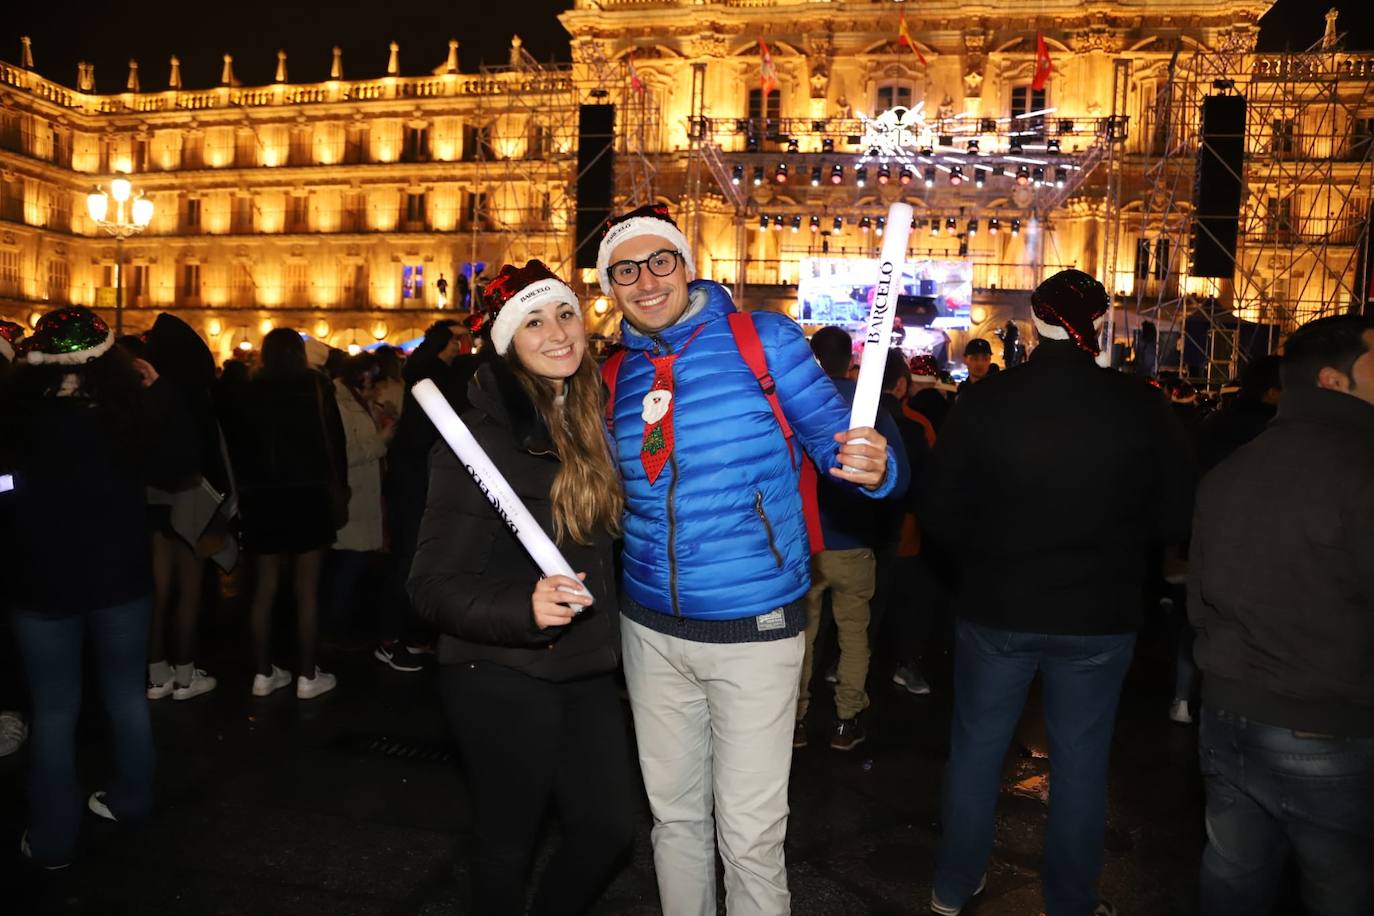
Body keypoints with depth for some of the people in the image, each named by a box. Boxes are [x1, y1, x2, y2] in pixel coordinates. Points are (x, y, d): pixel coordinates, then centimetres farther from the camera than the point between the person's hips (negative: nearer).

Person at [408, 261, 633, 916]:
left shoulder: (590, 423, 4)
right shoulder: (480, 438, -16)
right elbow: (433, 586, -18)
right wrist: (523, 609, -32)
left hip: (586, 671, 6)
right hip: (503, 678, -6)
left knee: (609, 830, 14)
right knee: (507, 845, 10)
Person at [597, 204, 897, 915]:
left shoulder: (765, 339, -7)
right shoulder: (613, 377, 5)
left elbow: (836, 436, -7)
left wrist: (872, 466, -29)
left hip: (753, 634, -4)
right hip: (650, 630, 4)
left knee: (750, 836, 6)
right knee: (675, 816, 20)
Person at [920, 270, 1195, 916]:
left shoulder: (983, 401, -12)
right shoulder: (1142, 407, -12)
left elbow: (938, 515, -9)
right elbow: (1177, 519, -5)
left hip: (995, 609, 1)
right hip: (1099, 618, 0)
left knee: (976, 747, 16)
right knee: (1080, 763, 15)